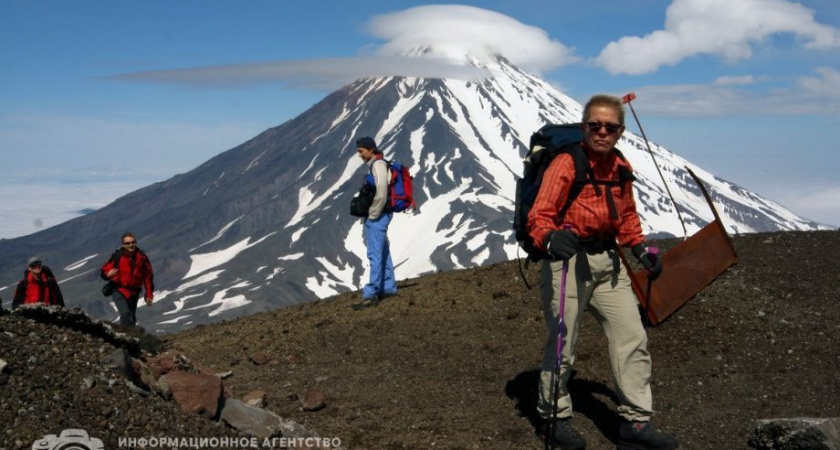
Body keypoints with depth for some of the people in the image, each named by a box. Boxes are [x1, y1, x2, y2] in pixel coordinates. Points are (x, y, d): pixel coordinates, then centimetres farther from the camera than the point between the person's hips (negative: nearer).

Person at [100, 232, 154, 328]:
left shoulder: (142, 257, -6)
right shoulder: (117, 256, -13)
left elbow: (148, 276, 2)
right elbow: (104, 271, -7)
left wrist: (149, 294, 3)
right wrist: (108, 275, -32)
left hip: (134, 292, 3)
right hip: (119, 290, -3)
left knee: (132, 317, 12)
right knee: (125, 313, -23)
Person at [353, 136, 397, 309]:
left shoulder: (378, 165, -14)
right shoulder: (374, 165, 15)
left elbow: (381, 193, -23)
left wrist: (373, 214, -17)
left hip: (377, 216, -10)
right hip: (377, 215, 10)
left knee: (375, 254, -10)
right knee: (383, 253, 15)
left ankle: (371, 295, -10)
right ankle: (388, 288, 24)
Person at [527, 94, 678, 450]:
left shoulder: (621, 169, 9)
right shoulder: (566, 163, -12)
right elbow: (539, 215, -17)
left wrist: (640, 249, 11)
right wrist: (551, 238, -37)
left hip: (607, 262, 7)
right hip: (569, 260, -6)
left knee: (633, 338, 3)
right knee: (563, 345, 1)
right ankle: (554, 416, 22)